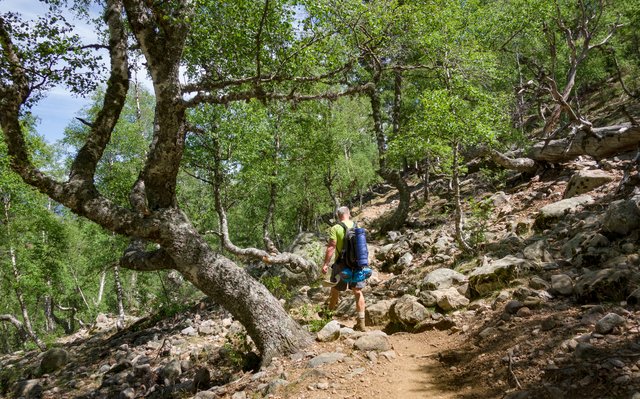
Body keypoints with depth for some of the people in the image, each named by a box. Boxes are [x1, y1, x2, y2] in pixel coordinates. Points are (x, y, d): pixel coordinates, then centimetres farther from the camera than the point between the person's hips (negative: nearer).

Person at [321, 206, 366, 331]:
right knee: (358, 291, 6)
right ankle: (361, 322, 4)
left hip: (341, 263, -3)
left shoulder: (335, 228, -11)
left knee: (335, 290, 13)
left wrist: (325, 264, -11)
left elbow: (331, 247, -16)